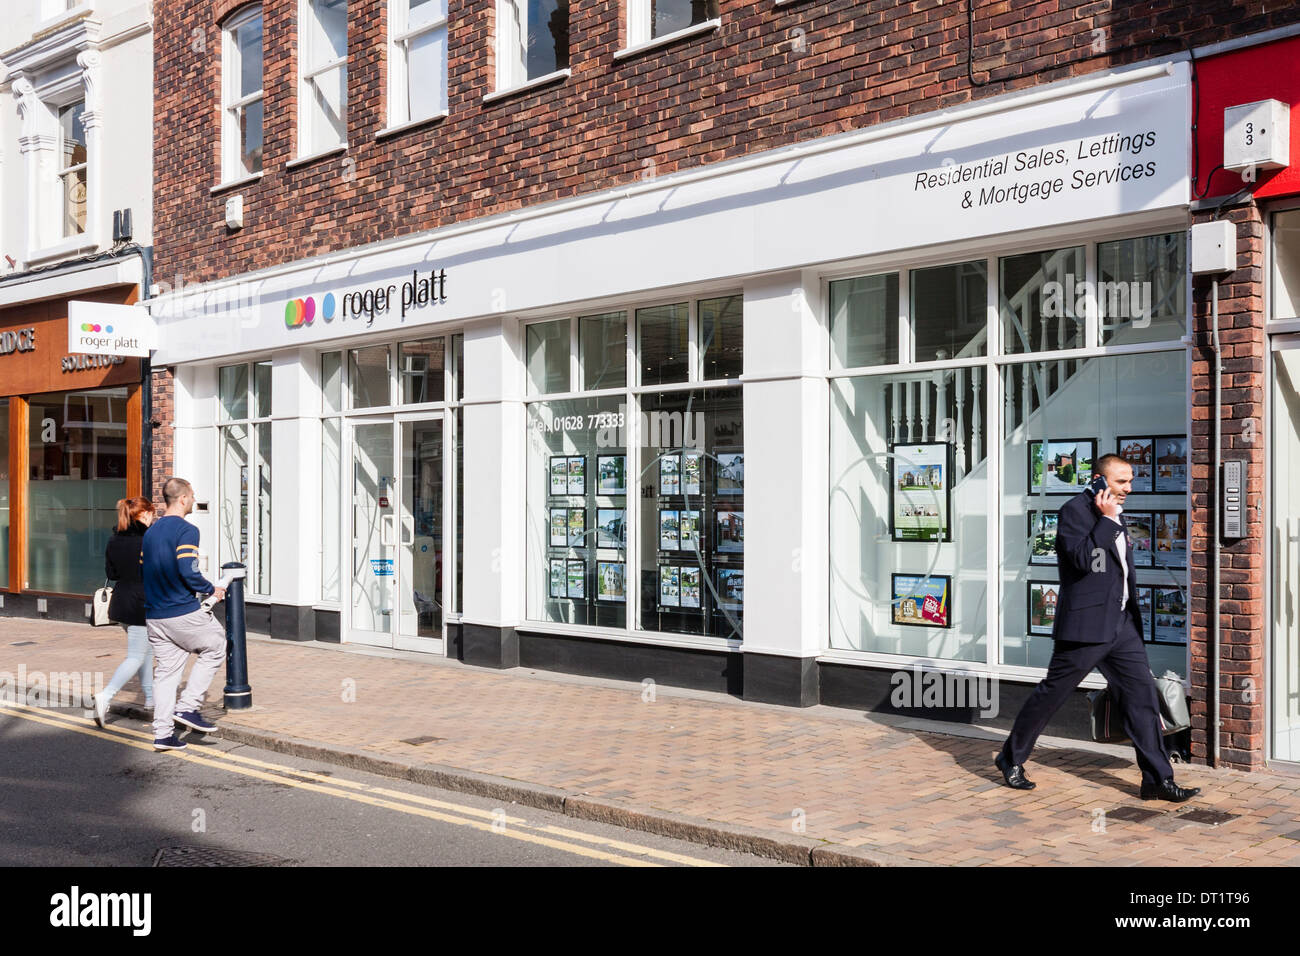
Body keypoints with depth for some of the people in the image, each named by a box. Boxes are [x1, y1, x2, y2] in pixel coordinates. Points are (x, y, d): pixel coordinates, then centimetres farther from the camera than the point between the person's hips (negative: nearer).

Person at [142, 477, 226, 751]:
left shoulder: (150, 531, 13)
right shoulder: (186, 530, -13)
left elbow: (143, 571, 17)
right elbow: (188, 572, -22)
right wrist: (212, 590, -7)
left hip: (154, 615, 8)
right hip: (183, 613, -8)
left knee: (165, 671, 11)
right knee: (216, 646, 12)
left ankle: (162, 733, 10)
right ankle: (188, 706, 5)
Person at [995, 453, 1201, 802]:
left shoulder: (1115, 516, 16)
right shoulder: (1075, 511, -10)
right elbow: (1082, 559, -23)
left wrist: (1133, 612, 21)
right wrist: (1107, 519, -21)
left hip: (1121, 624, 8)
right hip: (1086, 625, -8)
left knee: (1142, 695, 2)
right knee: (1051, 694, 2)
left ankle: (1158, 780, 7)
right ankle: (1010, 759, 18)